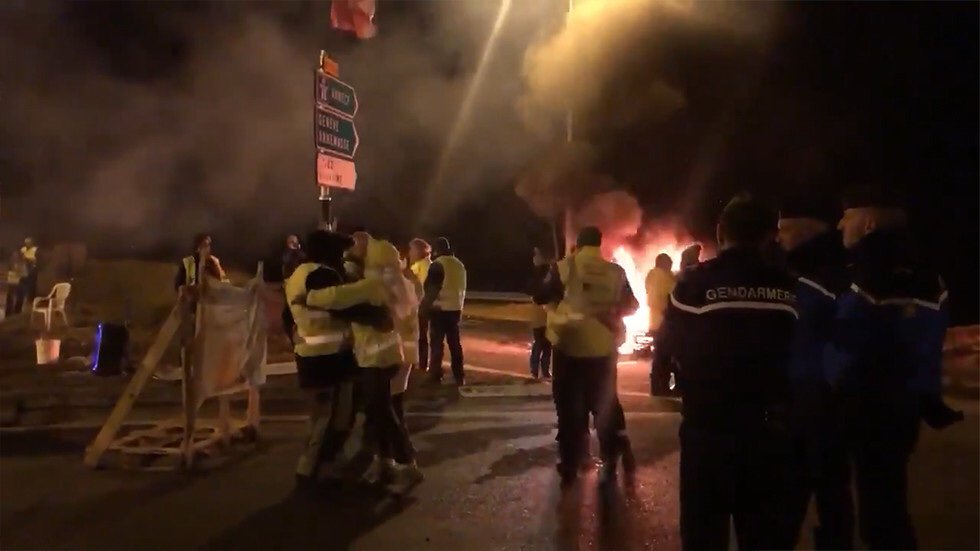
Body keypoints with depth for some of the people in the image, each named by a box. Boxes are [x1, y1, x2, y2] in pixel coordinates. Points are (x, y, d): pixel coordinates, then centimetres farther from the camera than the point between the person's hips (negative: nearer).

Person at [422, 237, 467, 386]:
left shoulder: (438, 264, -11)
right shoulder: (459, 264, 11)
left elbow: (430, 287, -11)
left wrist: (426, 304, -3)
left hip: (439, 308, -6)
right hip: (455, 308, 6)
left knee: (437, 342, 0)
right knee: (455, 342, 11)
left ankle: (435, 375, 0)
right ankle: (459, 376, 12)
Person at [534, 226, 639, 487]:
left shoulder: (565, 267, -7)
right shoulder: (616, 272, 1)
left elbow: (540, 297, -3)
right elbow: (632, 305, 11)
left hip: (570, 348, -2)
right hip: (603, 349, 2)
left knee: (570, 408, 10)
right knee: (605, 405, 18)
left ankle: (570, 468, 16)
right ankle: (610, 463, 22)